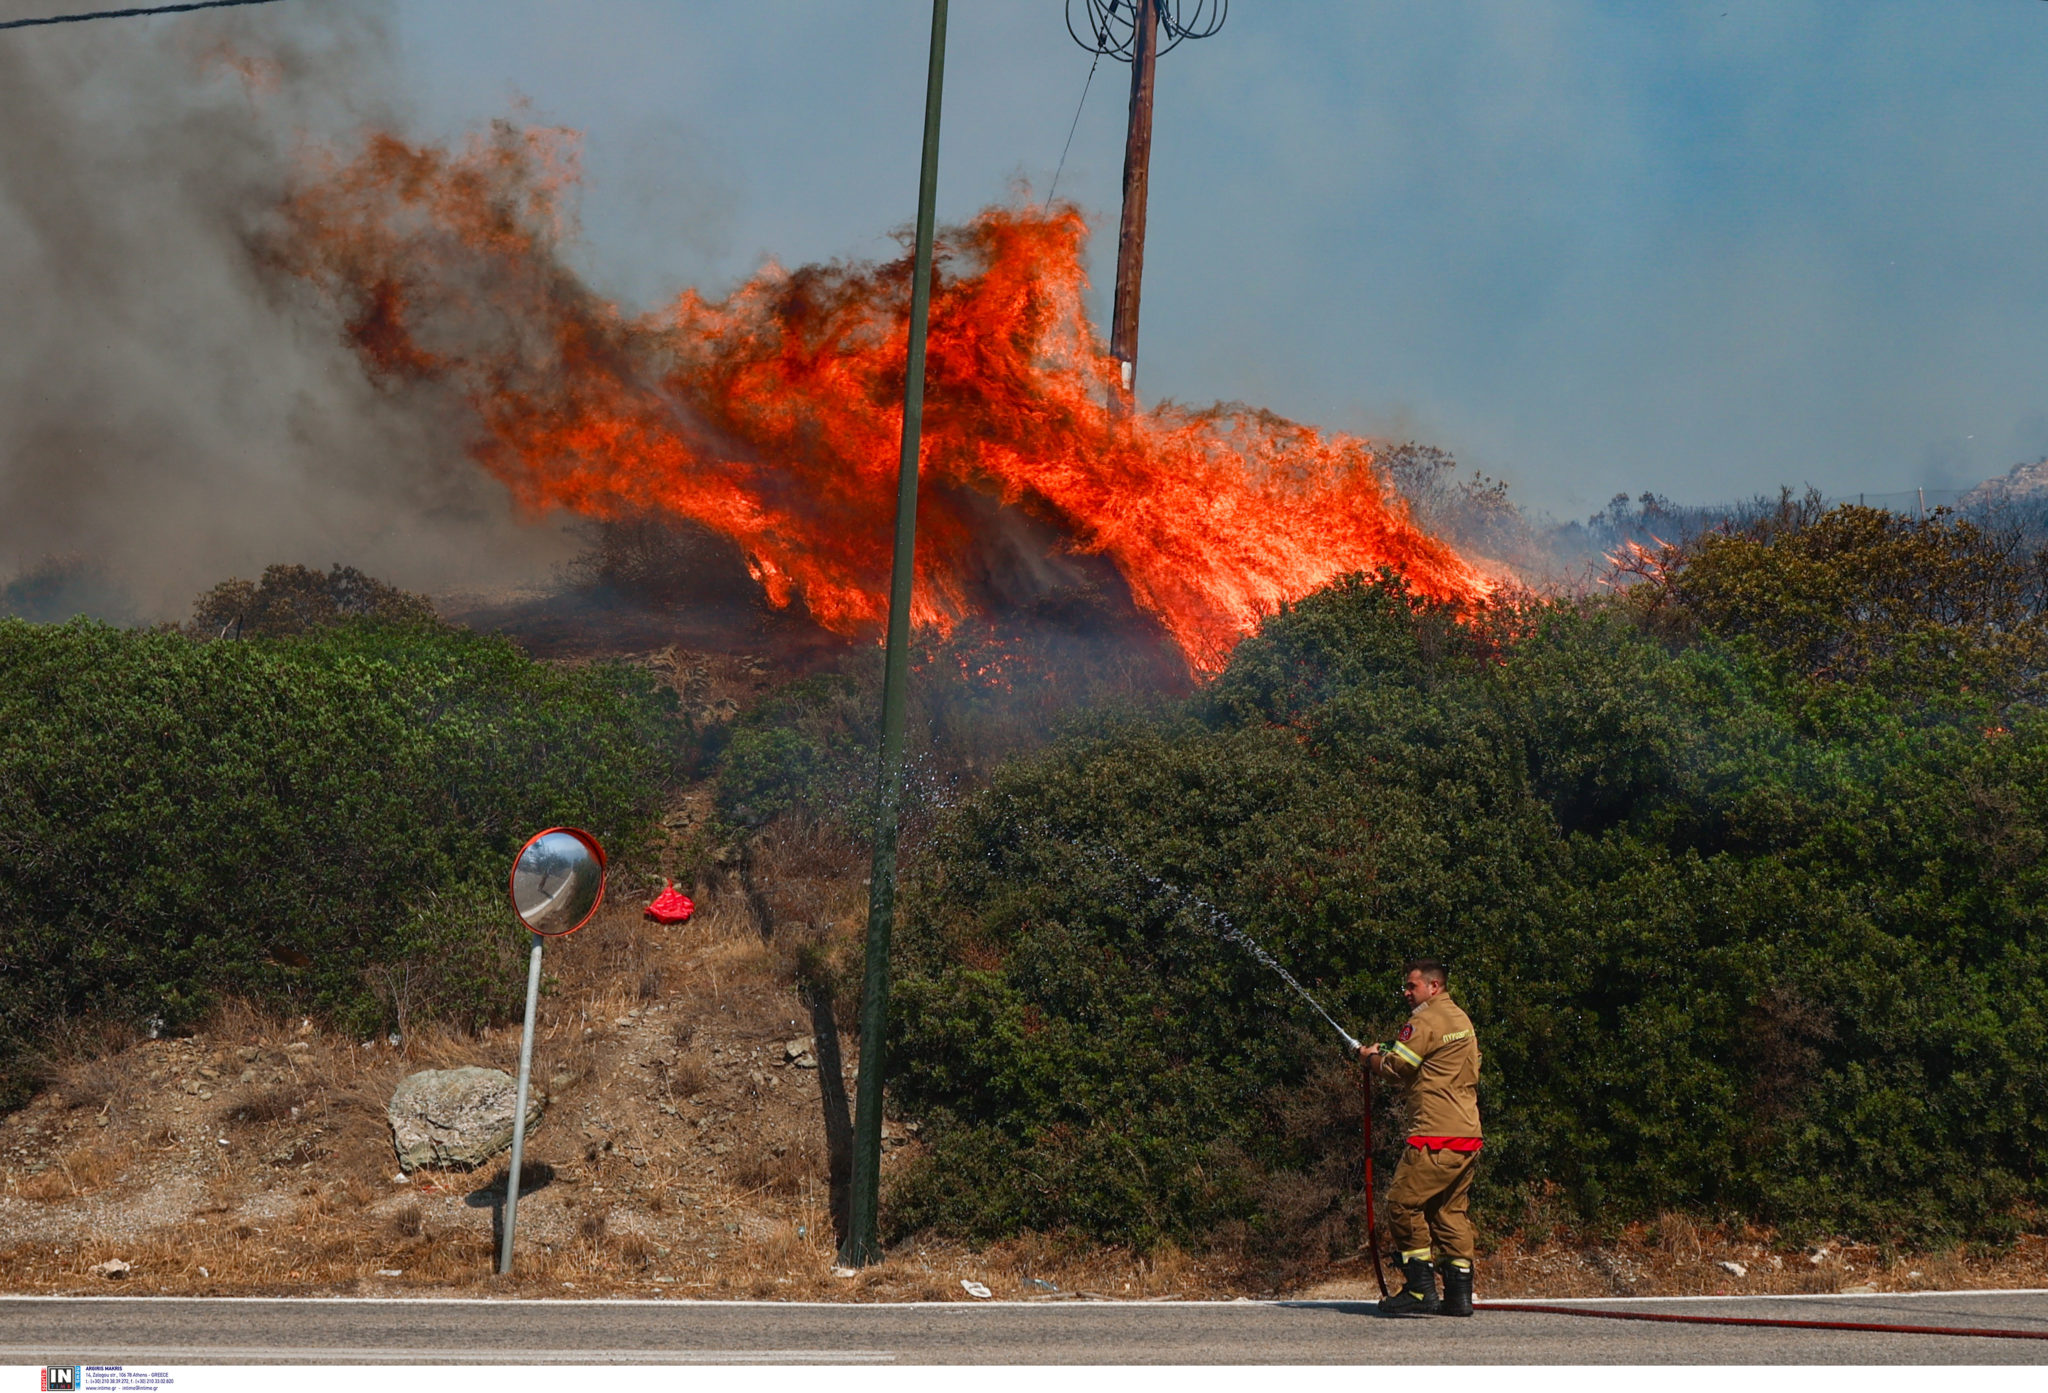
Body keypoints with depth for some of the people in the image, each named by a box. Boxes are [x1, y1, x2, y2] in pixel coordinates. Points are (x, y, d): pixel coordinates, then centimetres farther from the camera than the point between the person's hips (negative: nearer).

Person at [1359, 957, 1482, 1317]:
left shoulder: (1427, 1021, -9)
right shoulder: (1462, 1020, 20)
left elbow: (1394, 1068, -10)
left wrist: (1369, 1056, 10)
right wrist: (1383, 1055, 16)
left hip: (1435, 1137, -9)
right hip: (1468, 1135, 9)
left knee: (1403, 1205, -4)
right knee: (1450, 1211, 12)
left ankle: (1421, 1289, -7)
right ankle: (1459, 1292, 9)